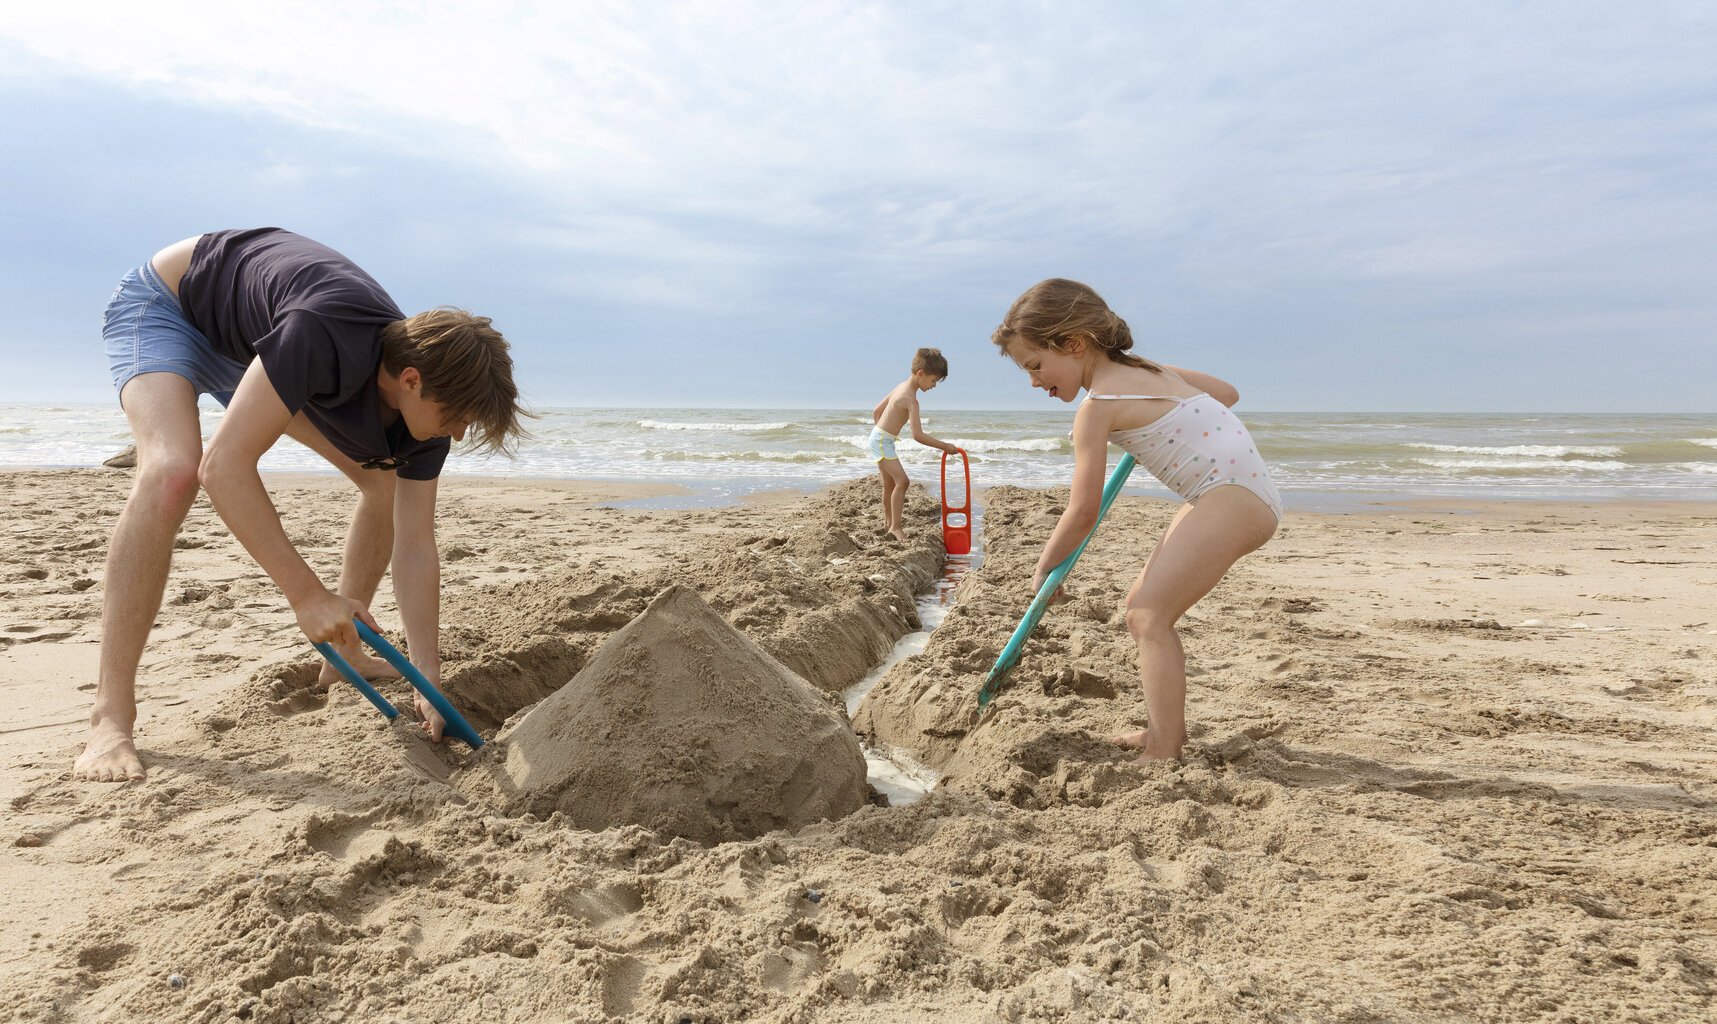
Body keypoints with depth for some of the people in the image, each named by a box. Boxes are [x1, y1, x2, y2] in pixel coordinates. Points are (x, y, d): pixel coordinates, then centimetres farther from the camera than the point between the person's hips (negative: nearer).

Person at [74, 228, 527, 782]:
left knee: (388, 483, 2)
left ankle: (343, 655, 16)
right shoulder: (327, 337, -43)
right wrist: (307, 595, -41)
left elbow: (415, 547, -18)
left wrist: (428, 679, -21)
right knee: (173, 471, -34)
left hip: (252, 344, 7)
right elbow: (224, 466, -43)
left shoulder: (425, 400, -20)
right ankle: (110, 717, -26)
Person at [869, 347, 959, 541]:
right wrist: (944, 446, -21)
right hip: (883, 442, -10)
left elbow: (876, 411, 16)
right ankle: (895, 526, -15)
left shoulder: (900, 387, 7)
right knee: (901, 480, -16)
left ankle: (888, 521, 34)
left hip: (879, 437, 10)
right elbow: (918, 435, -27)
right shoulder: (911, 399, -22)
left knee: (890, 483, 20)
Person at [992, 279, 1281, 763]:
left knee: (1148, 614, -16)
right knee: (1144, 605, 14)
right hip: (1240, 493, 10)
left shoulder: (1096, 405, -12)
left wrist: (1044, 568, 6)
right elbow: (1227, 392, 28)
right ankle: (1167, 731, 24)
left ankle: (1165, 756, -17)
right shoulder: (1149, 368, 14)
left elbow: (1083, 513, -8)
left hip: (1234, 496, -10)